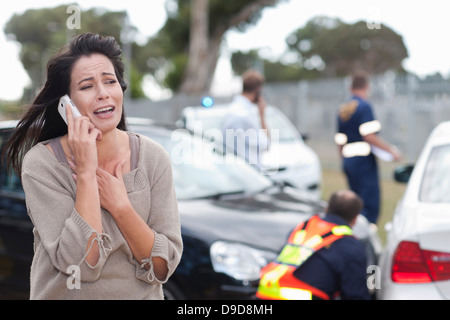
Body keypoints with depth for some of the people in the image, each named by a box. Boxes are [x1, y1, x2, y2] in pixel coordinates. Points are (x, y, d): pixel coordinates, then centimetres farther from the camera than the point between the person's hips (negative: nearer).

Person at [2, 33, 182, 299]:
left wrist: (119, 206, -16)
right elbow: (80, 264, -18)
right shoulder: (41, 163, -10)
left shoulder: (153, 158, -4)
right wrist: (86, 173, -19)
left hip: (144, 295, 2)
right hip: (64, 295, -2)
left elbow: (163, 267, -6)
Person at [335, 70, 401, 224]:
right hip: (364, 159, -8)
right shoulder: (364, 106, -9)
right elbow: (369, 136, -18)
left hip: (348, 161, 8)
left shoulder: (343, 109, 16)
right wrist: (392, 150, -11)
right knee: (371, 205, -8)